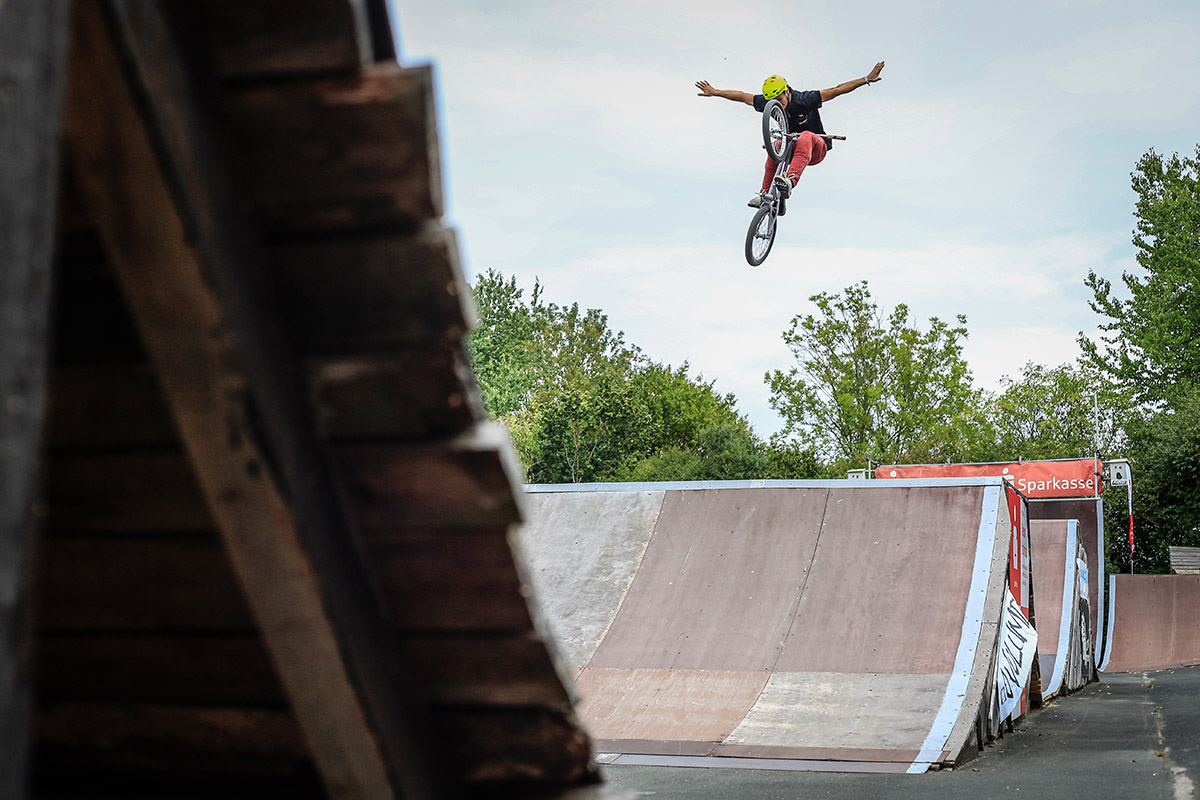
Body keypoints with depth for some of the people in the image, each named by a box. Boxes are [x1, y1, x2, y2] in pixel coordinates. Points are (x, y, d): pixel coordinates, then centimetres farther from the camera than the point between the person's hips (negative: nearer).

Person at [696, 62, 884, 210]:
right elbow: (742, 96, 5)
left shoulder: (804, 100, -21)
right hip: (791, 149, 4)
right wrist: (715, 92, 12)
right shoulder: (768, 104, -8)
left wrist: (866, 79, -29)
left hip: (816, 149, -4)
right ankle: (766, 194, -32)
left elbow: (837, 90, -22)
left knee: (805, 137, -39)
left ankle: (790, 182, -58)